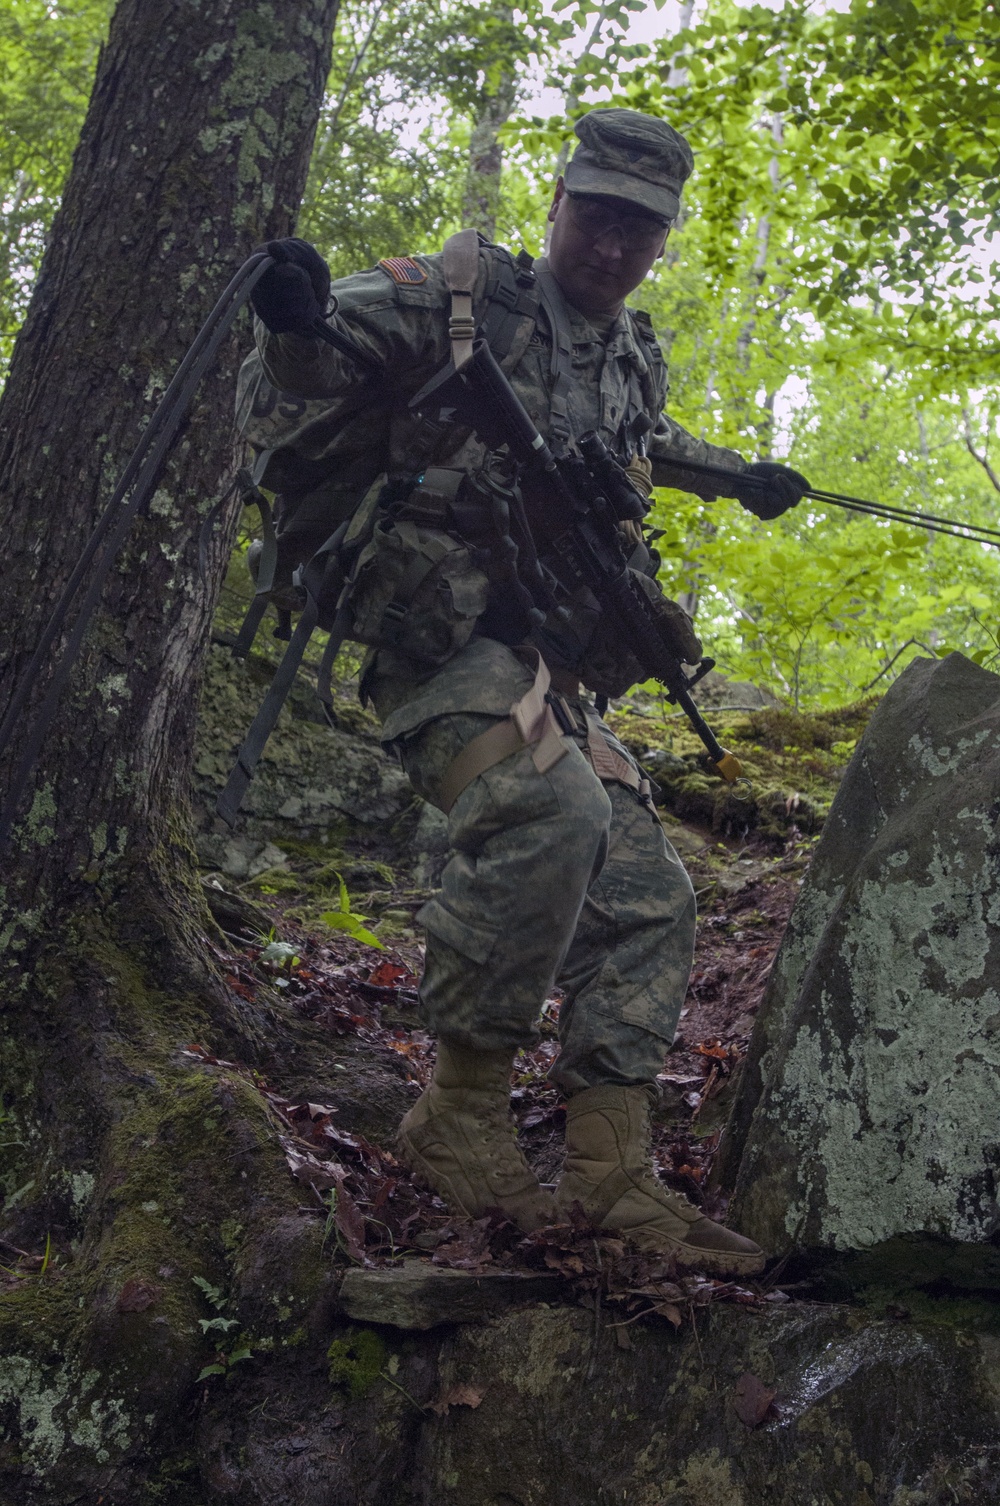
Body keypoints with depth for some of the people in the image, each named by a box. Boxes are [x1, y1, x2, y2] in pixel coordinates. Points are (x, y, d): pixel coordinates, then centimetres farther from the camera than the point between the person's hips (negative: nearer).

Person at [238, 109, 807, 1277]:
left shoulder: (636, 360, 16)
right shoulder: (454, 297, -3)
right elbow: (285, 415, -7)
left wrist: (737, 475, 45)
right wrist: (294, 334, -28)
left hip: (544, 665, 8)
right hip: (431, 639, -8)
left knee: (648, 903, 0)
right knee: (553, 817, -32)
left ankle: (611, 1175, 6)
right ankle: (459, 1114, -17)